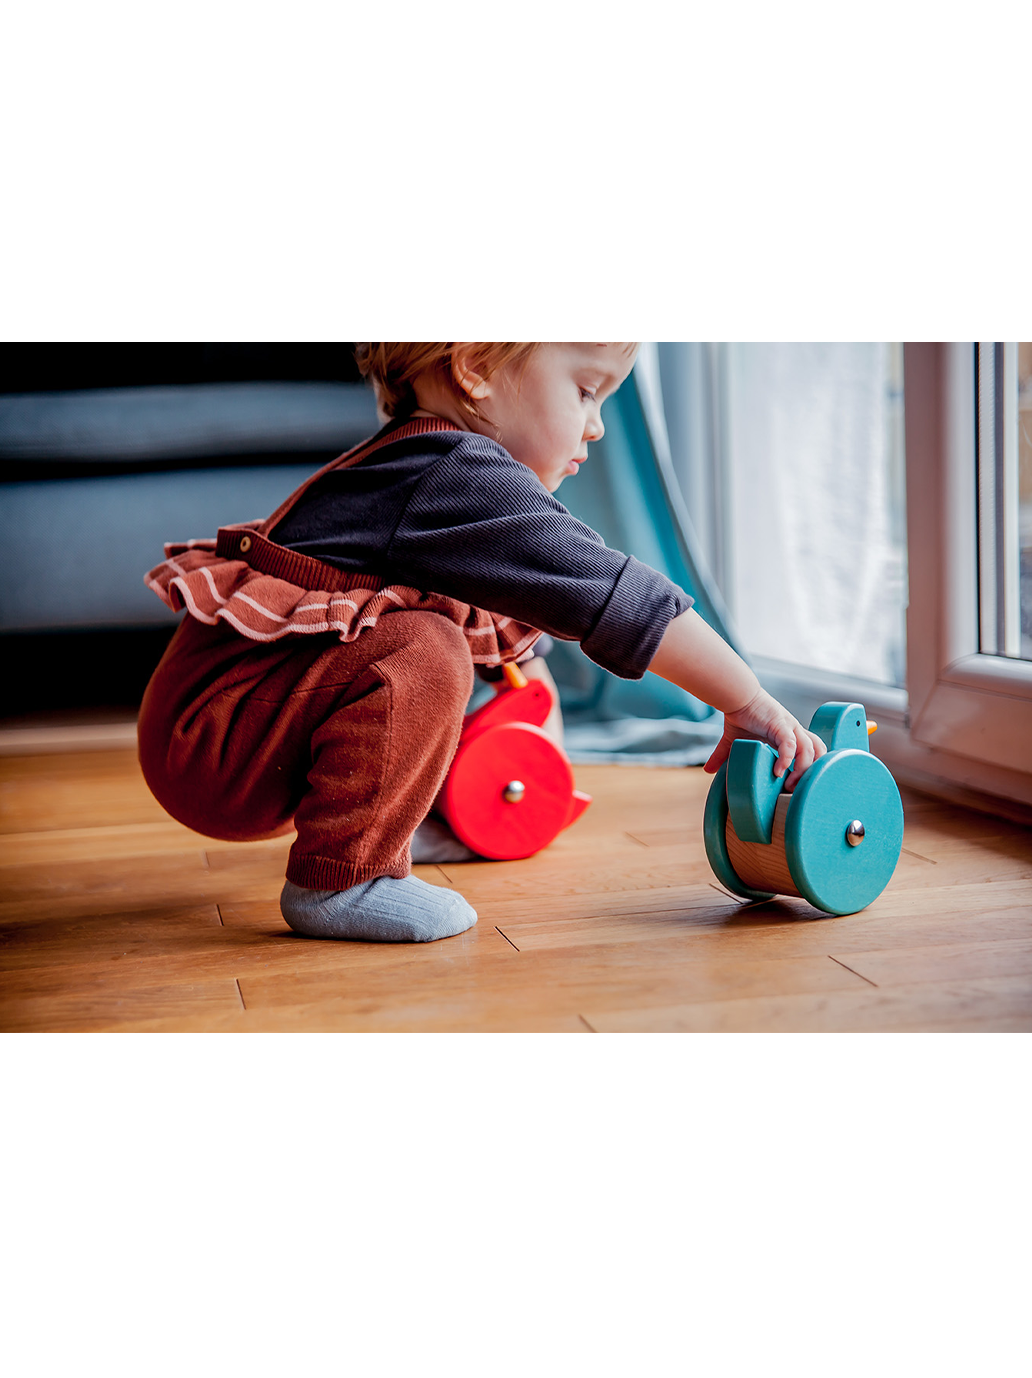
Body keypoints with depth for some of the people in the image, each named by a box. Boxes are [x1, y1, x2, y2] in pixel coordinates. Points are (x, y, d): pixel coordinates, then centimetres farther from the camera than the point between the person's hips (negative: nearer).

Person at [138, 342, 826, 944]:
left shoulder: (411, 464, 12)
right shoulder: (459, 479, -21)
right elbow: (618, 597, -22)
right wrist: (750, 704, -17)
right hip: (207, 739, -10)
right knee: (423, 656, -31)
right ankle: (336, 879, -19)